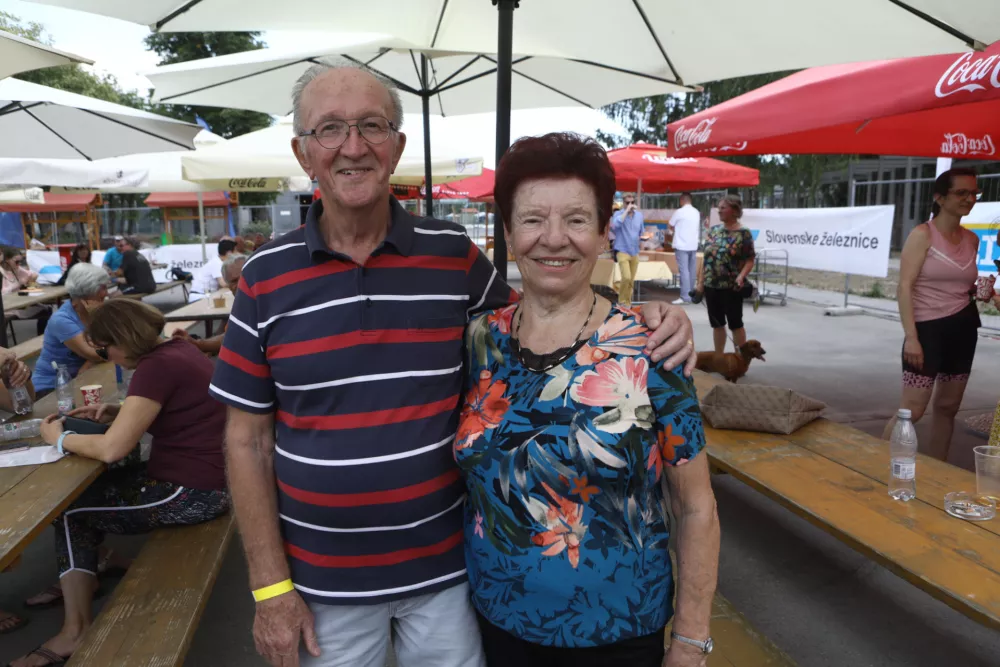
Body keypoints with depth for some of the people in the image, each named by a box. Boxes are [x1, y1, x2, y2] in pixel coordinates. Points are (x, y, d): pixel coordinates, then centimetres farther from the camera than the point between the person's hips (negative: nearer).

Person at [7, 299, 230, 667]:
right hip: (205, 476, 9)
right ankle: (78, 580, 26)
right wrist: (119, 412, 10)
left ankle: (76, 630, 16)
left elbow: (111, 449, -21)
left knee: (69, 509, 9)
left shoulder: (156, 366, -21)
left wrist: (59, 438, -4)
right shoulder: (176, 348, 8)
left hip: (193, 492, -9)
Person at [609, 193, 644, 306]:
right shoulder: (618, 214, -6)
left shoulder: (639, 215, 10)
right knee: (626, 277, -19)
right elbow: (615, 224, -29)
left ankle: (627, 302, 20)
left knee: (631, 280, 8)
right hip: (622, 251, -6)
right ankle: (622, 301, -2)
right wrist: (626, 211, -26)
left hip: (635, 252, 6)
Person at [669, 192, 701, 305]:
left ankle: (685, 297, -13)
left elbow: (671, 226, 3)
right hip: (693, 245, 7)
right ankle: (691, 294, 19)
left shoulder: (679, 212, -10)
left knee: (683, 271, -9)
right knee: (692, 270, 11)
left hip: (682, 245, -7)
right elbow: (698, 228, 17)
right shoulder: (696, 212, 10)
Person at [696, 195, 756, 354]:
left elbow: (750, 261, -9)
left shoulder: (743, 233, -7)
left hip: (731, 287, -5)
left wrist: (741, 276, -26)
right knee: (717, 324, 13)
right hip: (711, 285, 5)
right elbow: (705, 258, 10)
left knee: (735, 324, 3)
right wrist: (700, 282, 7)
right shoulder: (713, 230, 9)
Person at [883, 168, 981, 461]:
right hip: (928, 328, -7)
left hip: (963, 328, 7)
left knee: (948, 407, 12)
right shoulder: (922, 234, -9)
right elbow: (905, 287, -15)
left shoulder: (972, 239, 10)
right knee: (912, 409, -8)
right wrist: (911, 337, -21)